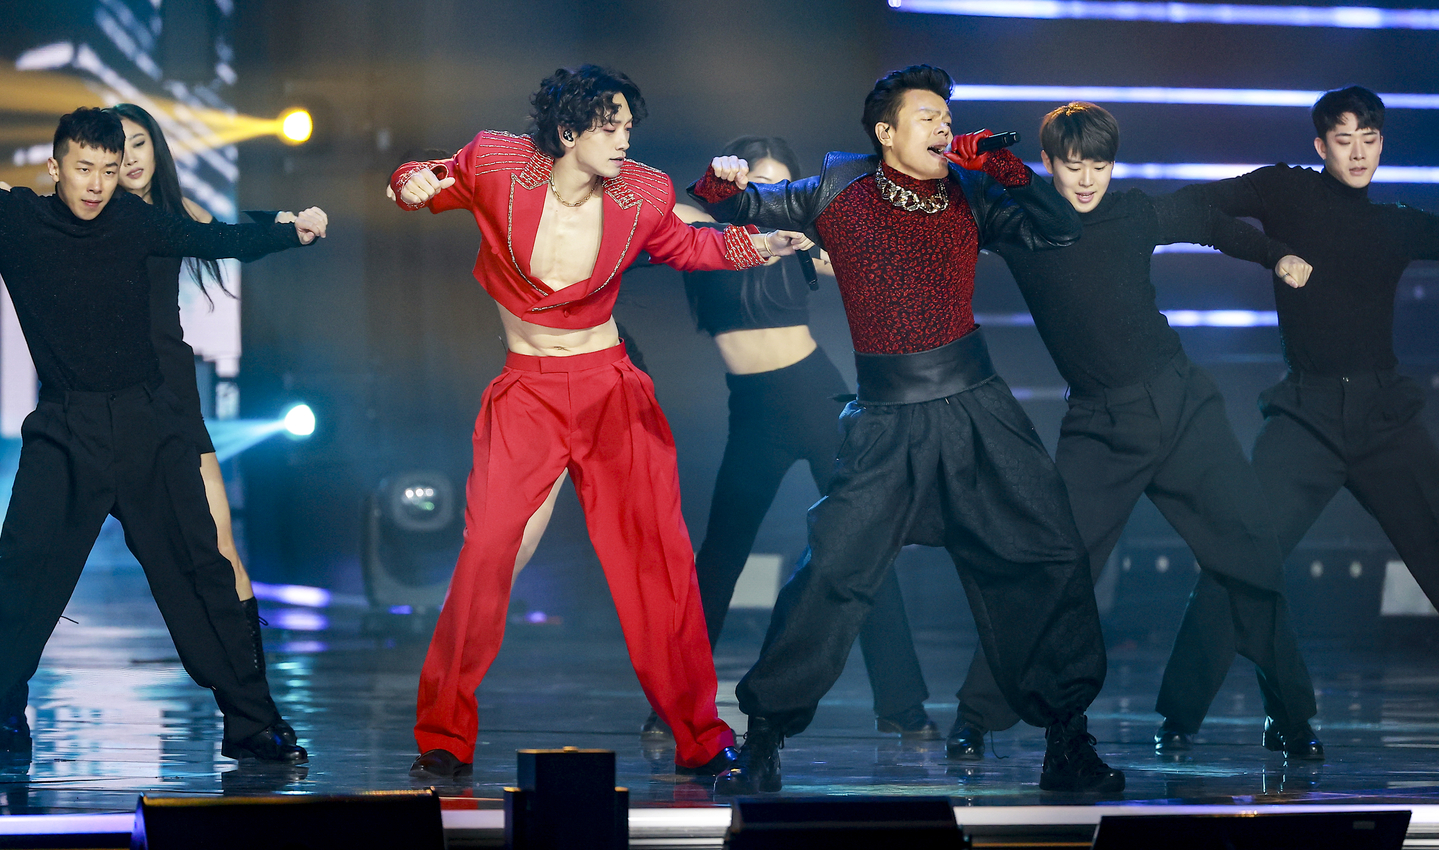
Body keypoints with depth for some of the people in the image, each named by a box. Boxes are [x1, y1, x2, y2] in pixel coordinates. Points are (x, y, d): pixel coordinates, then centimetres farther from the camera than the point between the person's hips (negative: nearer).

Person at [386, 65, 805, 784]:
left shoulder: (640, 196, -2)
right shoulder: (498, 167, -9)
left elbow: (682, 246, 19)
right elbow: (431, 185, 10)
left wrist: (754, 246, 4)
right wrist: (412, 184, -13)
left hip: (611, 387, 2)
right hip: (525, 393, -1)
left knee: (659, 557, -4)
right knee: (485, 551, -12)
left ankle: (700, 741, 7)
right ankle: (444, 740, 2)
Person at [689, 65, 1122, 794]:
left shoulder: (967, 198, 8)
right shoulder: (839, 198, 4)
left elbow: (1059, 228, 1)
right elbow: (744, 208, 12)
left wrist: (998, 165, -8)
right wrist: (721, 182, -11)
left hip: (978, 412, 3)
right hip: (888, 425, -3)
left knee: (1050, 562, 0)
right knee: (832, 575, -11)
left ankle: (1067, 746, 12)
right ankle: (762, 744, 2)